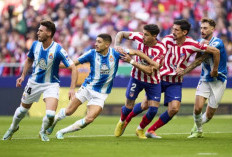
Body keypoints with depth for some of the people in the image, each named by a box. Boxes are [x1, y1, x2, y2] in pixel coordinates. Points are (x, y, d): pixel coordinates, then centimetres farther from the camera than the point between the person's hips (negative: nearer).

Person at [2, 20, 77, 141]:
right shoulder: (35, 45, -7)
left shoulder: (58, 50, -23)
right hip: (34, 83, 4)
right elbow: (29, 60, 15)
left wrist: (72, 88, -29)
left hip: (51, 84, -4)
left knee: (50, 114, -20)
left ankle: (43, 131, 13)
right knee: (23, 109, 17)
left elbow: (73, 68, -21)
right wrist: (23, 75, 5)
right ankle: (13, 128, 47)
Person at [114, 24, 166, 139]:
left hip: (153, 81, -2)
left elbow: (149, 70, -32)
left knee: (153, 109, -8)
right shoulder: (139, 37, -17)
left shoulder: (161, 50, -26)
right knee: (129, 106, 1)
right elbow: (121, 34, 1)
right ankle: (122, 122, 37)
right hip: (137, 77, 2)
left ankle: (140, 129, 20)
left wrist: (131, 61, -33)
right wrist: (116, 46, -17)